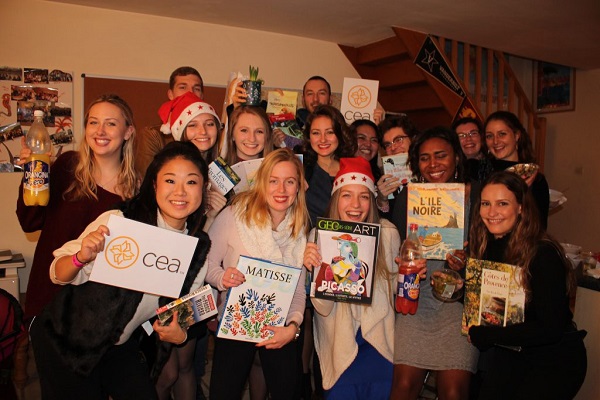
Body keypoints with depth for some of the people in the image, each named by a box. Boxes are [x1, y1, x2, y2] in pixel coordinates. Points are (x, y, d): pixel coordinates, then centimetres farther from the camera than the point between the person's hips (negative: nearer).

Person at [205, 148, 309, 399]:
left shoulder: (299, 229, -2)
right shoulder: (235, 215, -15)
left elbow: (299, 288, 0)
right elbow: (206, 263, -9)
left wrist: (292, 326, -14)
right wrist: (222, 278, -29)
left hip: (279, 329, 3)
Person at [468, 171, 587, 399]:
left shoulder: (543, 255, -23)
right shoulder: (484, 246, -4)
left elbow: (550, 329, -25)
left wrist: (483, 335, -22)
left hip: (556, 358, -5)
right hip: (510, 353, 5)